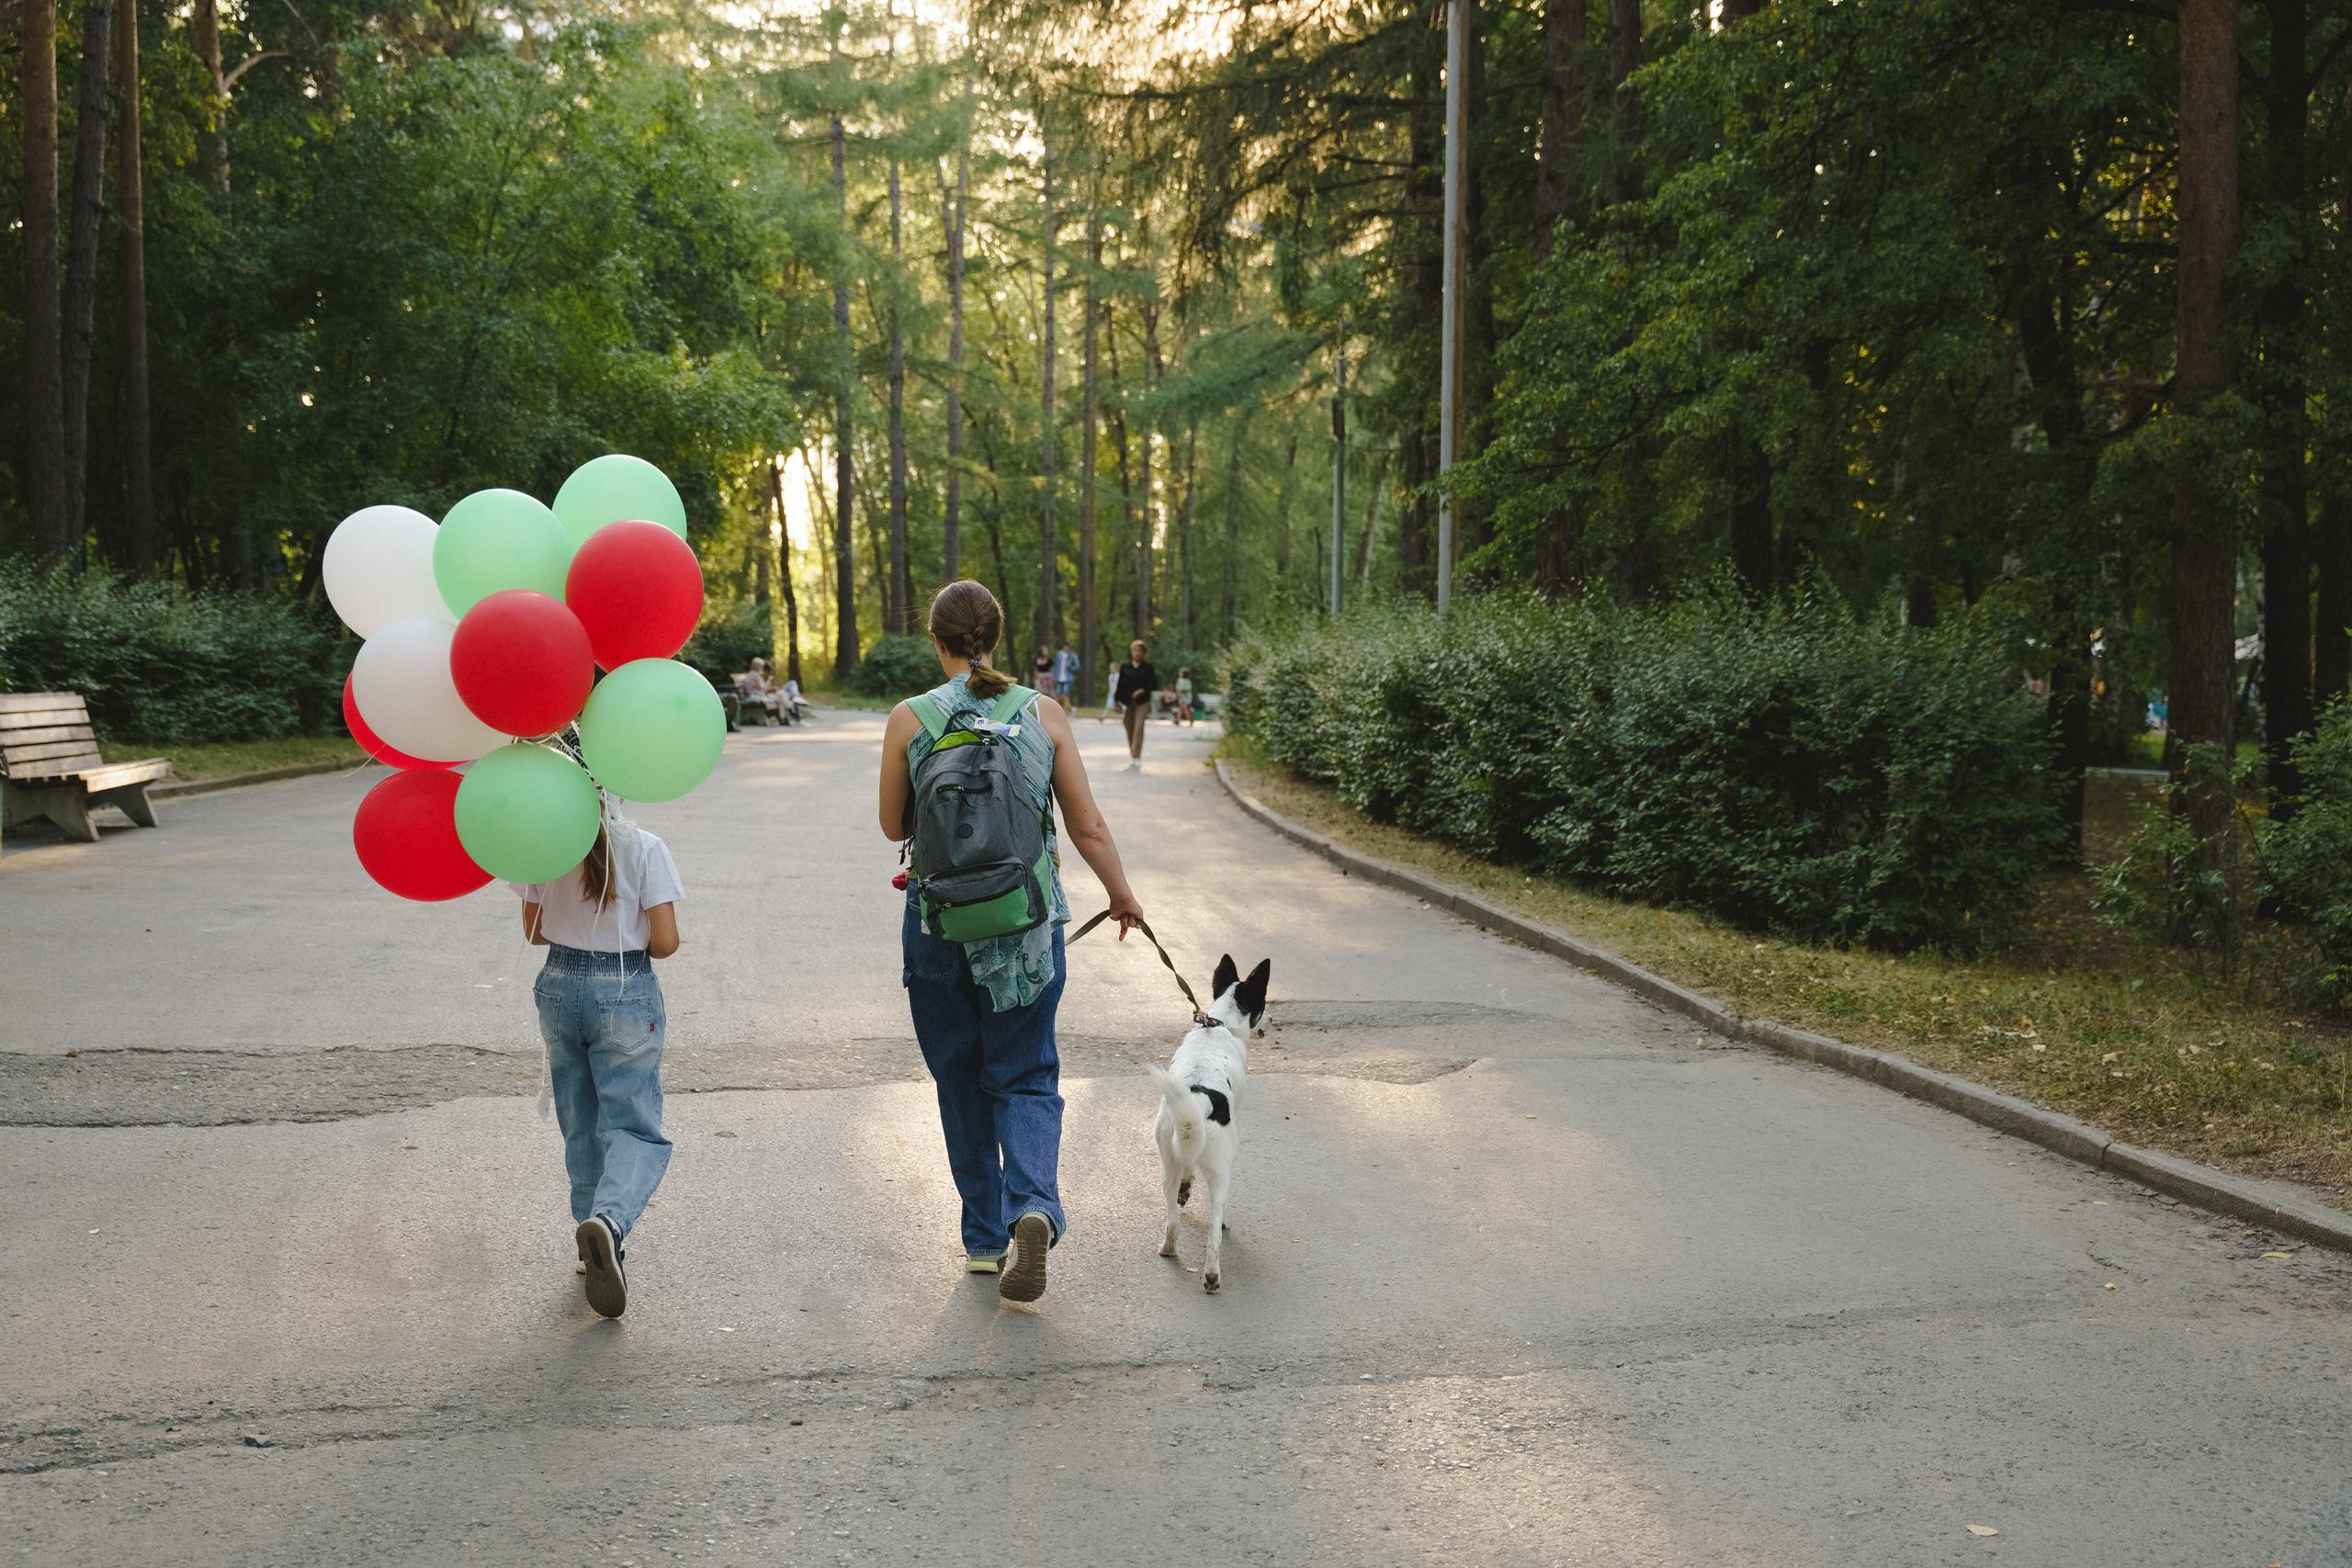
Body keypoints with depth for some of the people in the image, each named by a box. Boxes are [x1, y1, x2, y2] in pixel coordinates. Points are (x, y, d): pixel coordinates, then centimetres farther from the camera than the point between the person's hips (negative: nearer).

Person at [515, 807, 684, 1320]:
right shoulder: (644, 849, -11)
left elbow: (535, 930, 8)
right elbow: (665, 942, -12)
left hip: (560, 987, 3)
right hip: (626, 993, -3)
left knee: (581, 1126, 18)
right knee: (633, 1126, 0)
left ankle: (596, 1247, 25)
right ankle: (609, 1218, -28)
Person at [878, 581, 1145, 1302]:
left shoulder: (908, 720, -5)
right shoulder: (1043, 714, -3)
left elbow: (893, 827, 5)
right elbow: (1088, 826, 1)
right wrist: (1121, 893, 17)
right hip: (1028, 921, 0)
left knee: (960, 1081, 15)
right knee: (1026, 1078, 9)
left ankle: (984, 1237, 22)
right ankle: (1034, 1206, -16)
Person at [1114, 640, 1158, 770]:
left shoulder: (1147, 667, 2)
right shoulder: (1124, 667, 6)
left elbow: (1155, 684, 1)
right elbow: (1120, 685, 6)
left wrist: (1143, 690, -14)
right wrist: (1118, 702, 2)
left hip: (1142, 702, -3)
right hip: (1127, 702, 3)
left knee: (1138, 729, -12)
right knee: (1130, 729, 8)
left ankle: (1136, 757, -15)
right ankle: (1131, 755, 20)